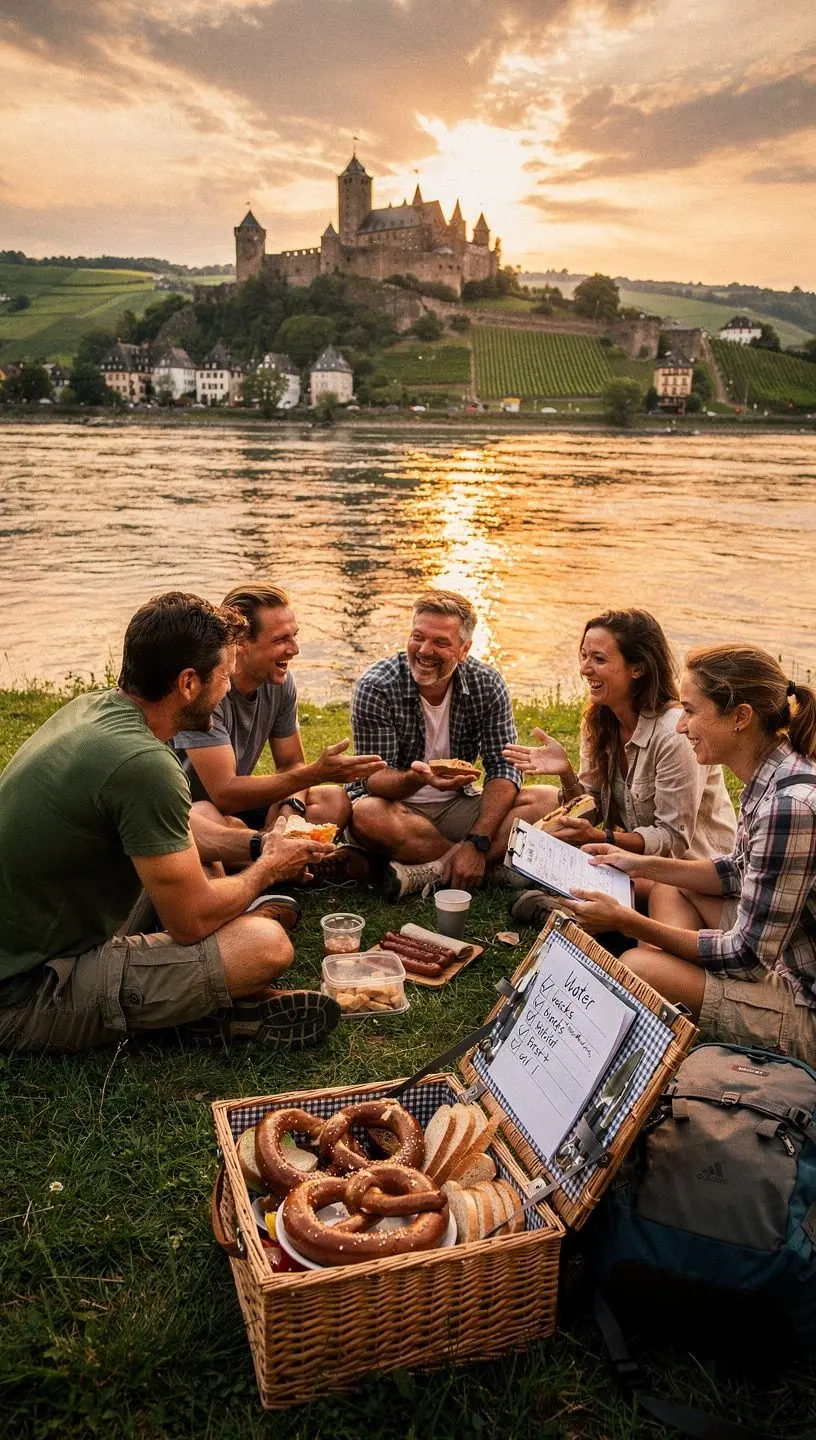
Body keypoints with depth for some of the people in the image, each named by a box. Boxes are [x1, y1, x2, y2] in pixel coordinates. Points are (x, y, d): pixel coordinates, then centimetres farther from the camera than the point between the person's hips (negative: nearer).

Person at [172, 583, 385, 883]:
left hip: (233, 802, 7)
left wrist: (289, 809, -20)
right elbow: (224, 794, -30)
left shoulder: (281, 681, -5)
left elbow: (291, 763, 4)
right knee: (216, 822, -40)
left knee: (335, 801, -9)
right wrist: (315, 773, -35)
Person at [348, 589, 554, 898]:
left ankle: (430, 870, -25)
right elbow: (373, 778, -18)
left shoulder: (487, 684, -8)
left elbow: (503, 767, -11)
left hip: (457, 807, 3)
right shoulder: (376, 688, -16)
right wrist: (415, 779, -42)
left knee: (539, 802, -20)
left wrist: (477, 843, -24)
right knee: (367, 815, -37)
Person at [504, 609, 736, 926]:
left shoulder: (676, 734, -26)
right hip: (635, 848, 8)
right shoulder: (600, 721, -1)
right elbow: (592, 807, 1)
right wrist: (566, 774, -20)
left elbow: (674, 838, -23)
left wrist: (600, 837, -35)